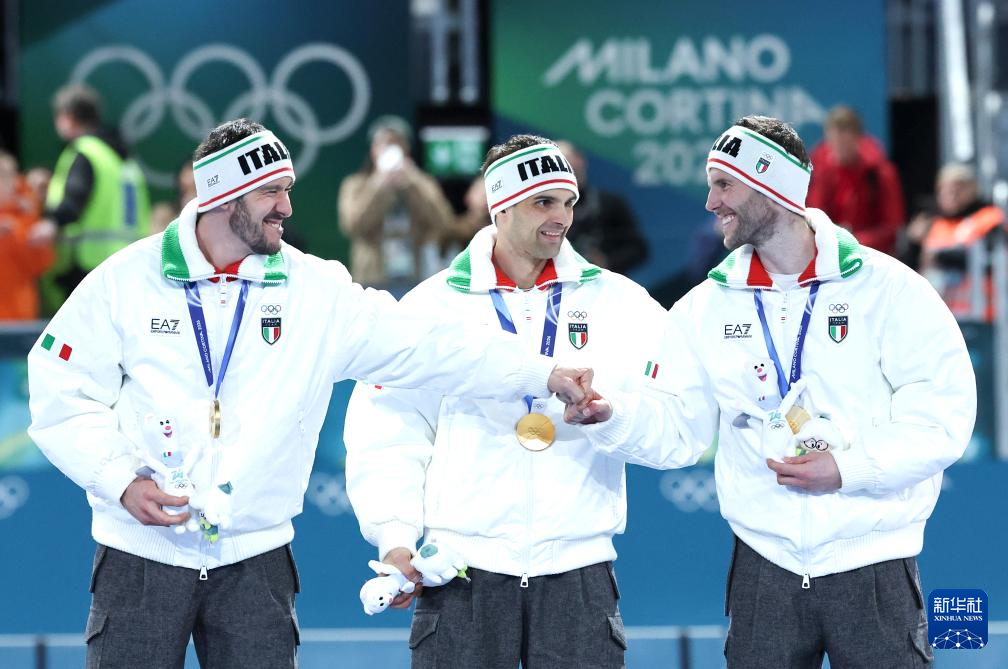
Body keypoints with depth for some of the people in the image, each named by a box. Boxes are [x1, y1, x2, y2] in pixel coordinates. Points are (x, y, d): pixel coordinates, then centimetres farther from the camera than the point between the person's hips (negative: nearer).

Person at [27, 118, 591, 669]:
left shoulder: (317, 290, 1)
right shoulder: (127, 280, -3)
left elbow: (423, 345, -2)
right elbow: (63, 397, 0)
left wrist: (544, 375, -8)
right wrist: (121, 481, -13)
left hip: (256, 558, 2)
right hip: (142, 555, -2)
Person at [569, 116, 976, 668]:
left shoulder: (887, 287, -6)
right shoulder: (707, 307, 9)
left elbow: (945, 413, -10)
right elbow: (674, 422, 5)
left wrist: (848, 468, -18)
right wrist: (614, 415, -15)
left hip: (874, 566, -3)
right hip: (764, 567, 3)